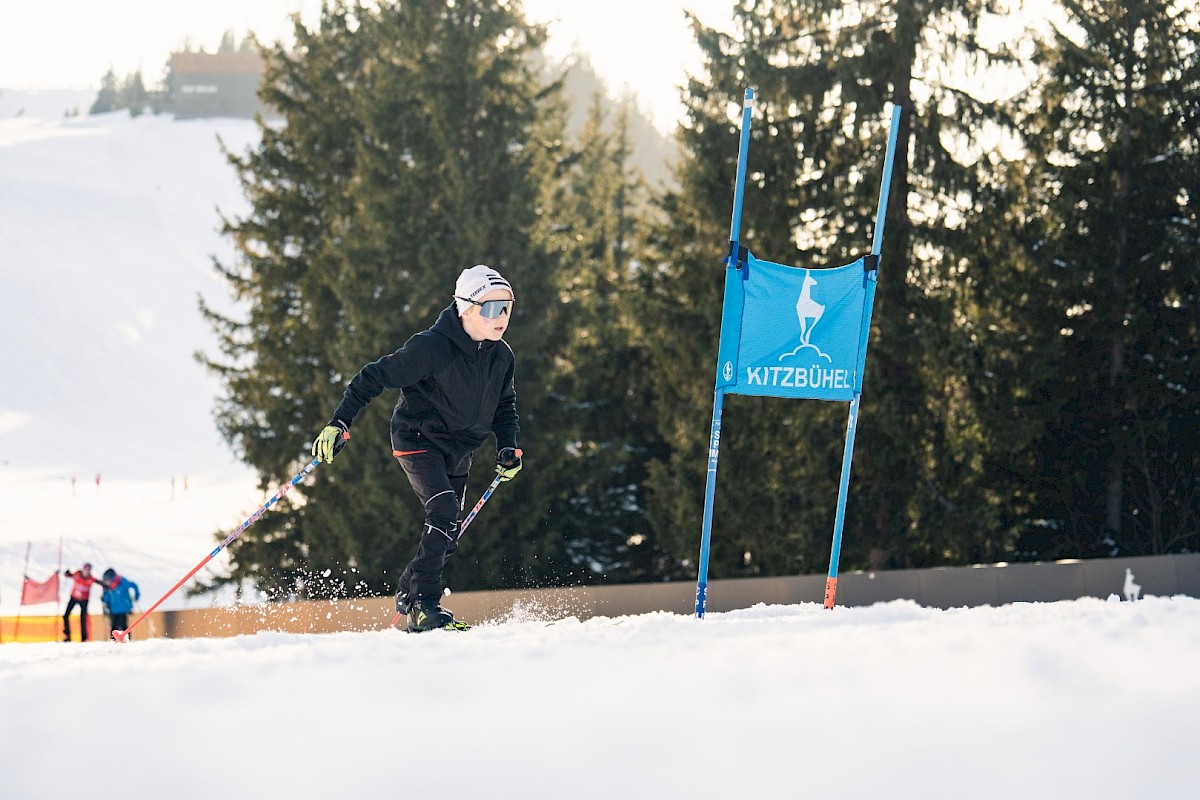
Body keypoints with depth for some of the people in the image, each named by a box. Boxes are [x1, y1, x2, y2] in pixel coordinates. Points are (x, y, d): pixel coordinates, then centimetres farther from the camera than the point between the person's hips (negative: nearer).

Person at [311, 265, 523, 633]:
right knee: (444, 511, -24)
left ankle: (407, 594, 27)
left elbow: (504, 406, 15)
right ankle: (423, 605, -18)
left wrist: (508, 448, 1)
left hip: (458, 451, 7)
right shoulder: (431, 347, -24)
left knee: (447, 534, 9)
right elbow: (375, 377, -20)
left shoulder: (502, 357, -3)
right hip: (418, 440, -7)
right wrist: (339, 423, -26)